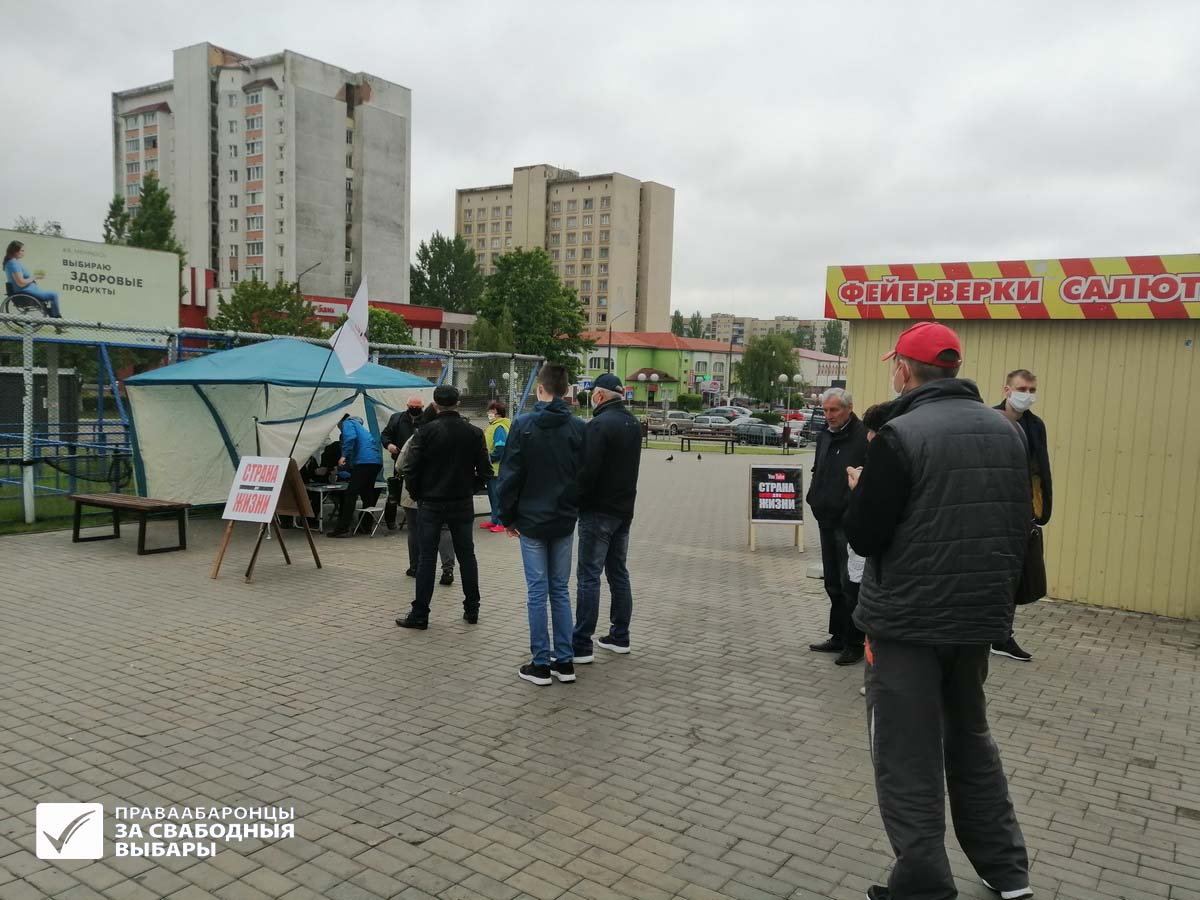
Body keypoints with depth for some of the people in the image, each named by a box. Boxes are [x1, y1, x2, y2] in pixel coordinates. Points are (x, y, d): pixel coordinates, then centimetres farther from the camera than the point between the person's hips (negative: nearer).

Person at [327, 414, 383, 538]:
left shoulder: (347, 423, 8)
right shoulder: (360, 426, 35)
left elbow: (350, 438, -15)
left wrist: (344, 456, -17)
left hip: (364, 461, -9)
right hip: (377, 461, 9)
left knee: (350, 494, -9)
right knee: (367, 493, 18)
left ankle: (342, 529, -13)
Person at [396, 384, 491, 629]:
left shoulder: (425, 432, -10)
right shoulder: (474, 433, -2)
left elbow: (410, 470, -12)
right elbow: (485, 472, -1)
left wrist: (417, 495, 4)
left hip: (431, 504, -2)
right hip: (463, 505, 3)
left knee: (426, 558, 3)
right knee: (466, 555, 13)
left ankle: (420, 614, 5)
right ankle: (472, 609, 20)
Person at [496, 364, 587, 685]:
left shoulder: (523, 425, -9)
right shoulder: (579, 428, -2)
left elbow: (510, 475, -7)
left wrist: (508, 516, 3)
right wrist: (575, 510, 12)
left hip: (532, 520, -2)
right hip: (565, 521, 3)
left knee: (537, 592, 4)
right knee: (560, 590, 12)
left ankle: (541, 664, 7)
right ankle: (564, 661, 15)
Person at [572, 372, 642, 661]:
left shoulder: (599, 424, -17)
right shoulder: (633, 423, 11)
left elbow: (588, 470, -22)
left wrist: (575, 500, -9)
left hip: (598, 511, -8)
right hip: (624, 509, 8)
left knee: (589, 576, -5)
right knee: (618, 572, 16)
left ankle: (582, 645, -2)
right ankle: (620, 636, 23)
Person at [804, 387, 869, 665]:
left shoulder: (863, 437, -14)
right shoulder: (825, 436, 13)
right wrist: (813, 497, 14)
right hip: (827, 520, 9)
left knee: (850, 584, -3)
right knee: (833, 583, 16)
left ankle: (854, 643, 8)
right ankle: (838, 637, 28)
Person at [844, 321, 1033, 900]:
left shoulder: (901, 435, -18)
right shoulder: (1005, 432, 5)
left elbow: (863, 535, -16)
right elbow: (1020, 528, 11)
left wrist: (859, 490, 2)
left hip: (907, 618, -7)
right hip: (979, 615, 7)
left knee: (908, 756, 5)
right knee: (970, 738, 23)